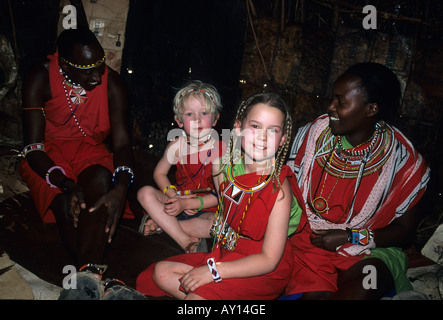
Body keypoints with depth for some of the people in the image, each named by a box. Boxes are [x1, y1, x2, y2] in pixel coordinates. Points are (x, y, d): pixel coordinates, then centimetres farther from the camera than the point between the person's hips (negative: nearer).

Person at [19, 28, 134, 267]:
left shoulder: (111, 83, -12)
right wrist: (67, 185, -37)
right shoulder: (40, 79, -16)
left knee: (102, 180, -35)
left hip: (90, 148, 1)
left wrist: (121, 187, -38)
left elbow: (121, 142, -16)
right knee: (66, 202, -34)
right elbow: (33, 146, -18)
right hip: (48, 154, 0)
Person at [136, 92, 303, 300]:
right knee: (161, 272, 2)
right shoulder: (226, 167, -5)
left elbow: (269, 259, -22)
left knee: (198, 293, -25)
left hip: (263, 271, -7)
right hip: (225, 252, 7)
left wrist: (213, 271, -24)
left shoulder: (279, 188, -24)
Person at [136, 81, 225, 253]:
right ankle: (186, 241, -25)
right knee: (145, 193, -20)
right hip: (178, 200, 3)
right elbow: (159, 173, 8)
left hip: (205, 208, -3)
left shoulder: (221, 149, -12)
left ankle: (162, 224, -22)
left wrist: (187, 204, -22)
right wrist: (173, 195, -12)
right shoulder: (176, 146, -4)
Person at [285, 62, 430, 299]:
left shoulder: (402, 160, -8)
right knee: (316, 293, -27)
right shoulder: (313, 134, -1)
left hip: (370, 248, 0)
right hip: (310, 239, 1)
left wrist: (349, 237, -13)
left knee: (360, 288, -31)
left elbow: (405, 231, -1)